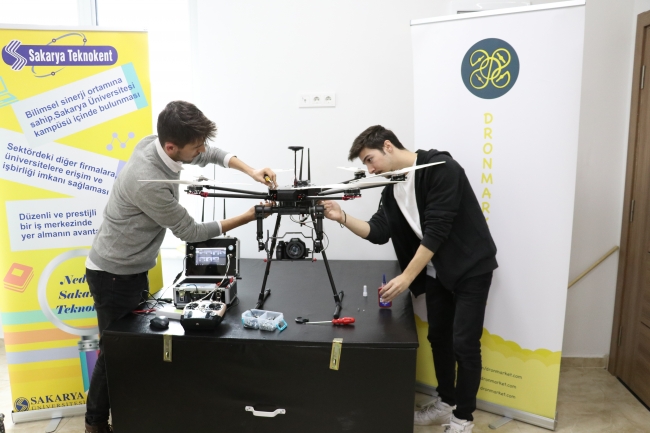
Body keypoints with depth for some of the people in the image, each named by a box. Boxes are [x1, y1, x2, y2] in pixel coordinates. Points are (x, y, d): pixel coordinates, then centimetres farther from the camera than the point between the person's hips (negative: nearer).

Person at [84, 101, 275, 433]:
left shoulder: (154, 143, -10)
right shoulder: (148, 182, -34)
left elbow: (211, 154, 5)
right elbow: (190, 232, -22)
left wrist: (250, 171, -11)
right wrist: (248, 217, -18)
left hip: (135, 268, 9)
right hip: (113, 274, -9)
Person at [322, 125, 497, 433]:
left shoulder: (440, 168, -20)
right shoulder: (392, 188, 3)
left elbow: (437, 230, -25)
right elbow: (378, 232, -3)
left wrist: (406, 277, -24)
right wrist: (342, 217, -18)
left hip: (471, 267, -7)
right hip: (437, 271, 7)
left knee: (464, 343, -3)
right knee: (438, 337, 14)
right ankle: (445, 403, 32)